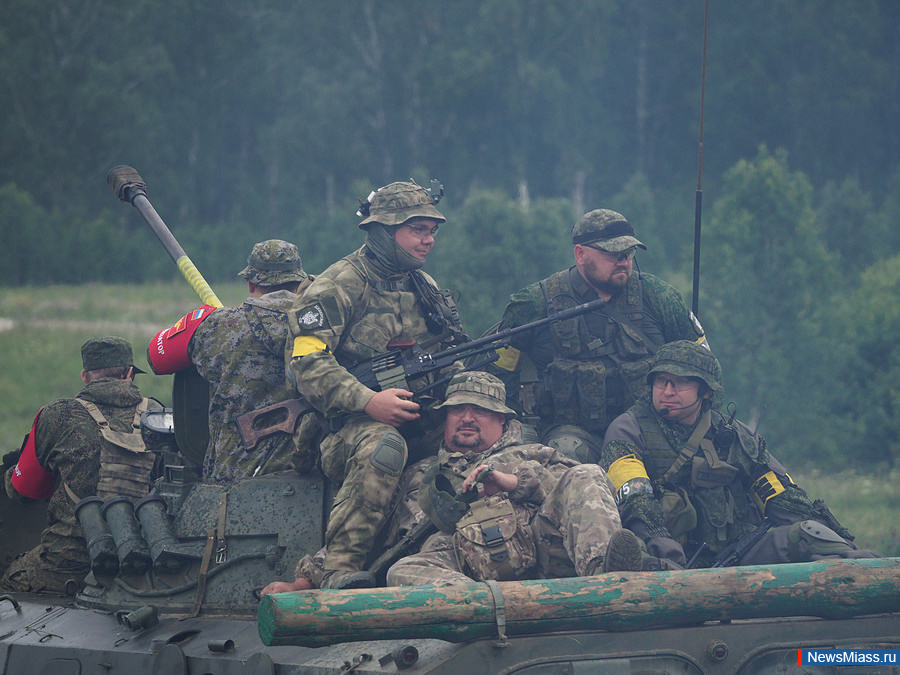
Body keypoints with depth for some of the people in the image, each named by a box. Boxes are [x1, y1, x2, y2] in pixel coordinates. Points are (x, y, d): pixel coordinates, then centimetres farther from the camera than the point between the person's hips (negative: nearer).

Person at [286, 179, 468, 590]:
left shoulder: (425, 289, 21)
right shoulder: (339, 287, -2)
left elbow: (450, 363, 27)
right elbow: (308, 365, -13)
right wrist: (367, 401, -25)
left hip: (427, 421, 7)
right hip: (354, 424, -7)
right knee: (383, 445, -40)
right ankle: (339, 569, -40)